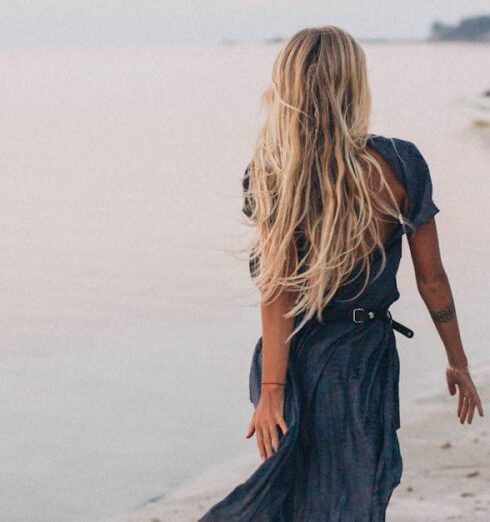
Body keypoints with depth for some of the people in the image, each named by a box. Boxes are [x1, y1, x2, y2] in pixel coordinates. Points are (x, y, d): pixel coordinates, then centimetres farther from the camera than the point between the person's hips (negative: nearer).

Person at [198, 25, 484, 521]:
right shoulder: (397, 164, -10)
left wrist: (271, 389, -11)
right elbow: (431, 278, -3)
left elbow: (277, 293, -13)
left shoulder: (271, 176, -11)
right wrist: (456, 360, 10)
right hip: (364, 354, -1)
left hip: (293, 359, 1)